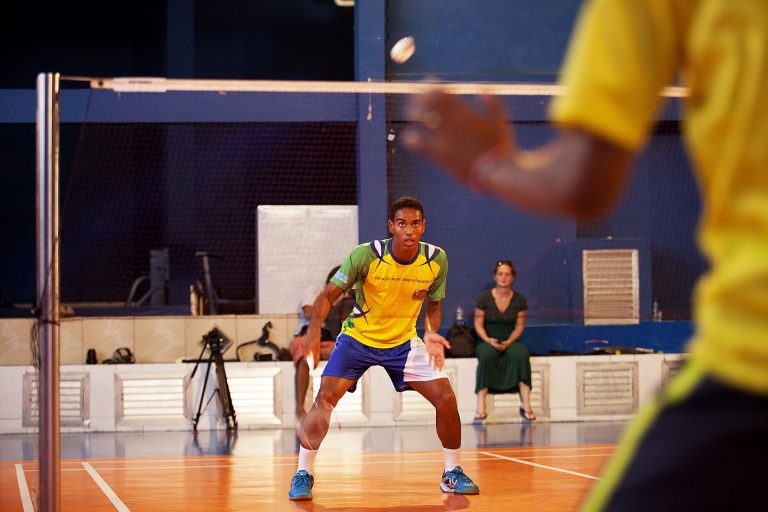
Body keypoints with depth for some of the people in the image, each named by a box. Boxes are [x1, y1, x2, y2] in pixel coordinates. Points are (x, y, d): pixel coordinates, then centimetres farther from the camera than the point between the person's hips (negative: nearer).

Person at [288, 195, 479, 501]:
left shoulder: (437, 260, -12)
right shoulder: (366, 255, -22)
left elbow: (434, 305, 3)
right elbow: (328, 295, -19)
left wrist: (431, 335, -17)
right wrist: (314, 329, -37)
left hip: (404, 342, 2)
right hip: (357, 338, -2)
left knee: (446, 399, -9)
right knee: (324, 399, -17)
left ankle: (452, 474, 11)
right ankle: (303, 475, -2)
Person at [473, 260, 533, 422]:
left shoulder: (519, 300, 3)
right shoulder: (484, 298, -1)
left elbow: (519, 326, 3)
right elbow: (478, 324, 0)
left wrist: (509, 341, -14)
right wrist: (488, 340, -18)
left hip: (510, 341, 1)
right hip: (488, 341, -1)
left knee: (521, 354, -34)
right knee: (487, 356, -37)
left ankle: (525, 405, -34)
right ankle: (481, 407, -39)